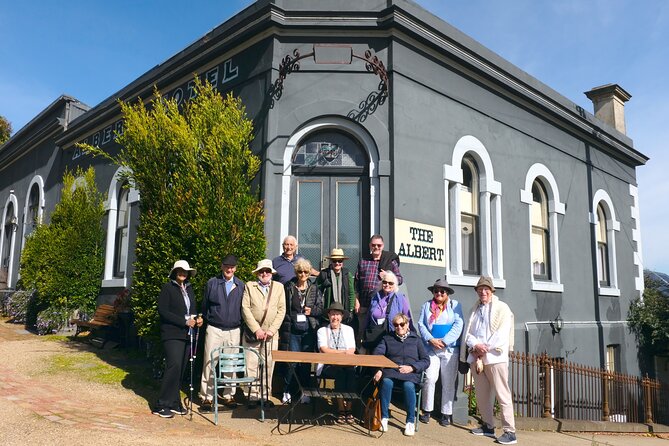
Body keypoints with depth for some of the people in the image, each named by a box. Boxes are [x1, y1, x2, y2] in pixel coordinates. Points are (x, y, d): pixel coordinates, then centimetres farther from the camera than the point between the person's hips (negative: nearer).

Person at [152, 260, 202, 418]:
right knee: (174, 366, -15)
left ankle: (174, 403, 14)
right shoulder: (167, 288, -2)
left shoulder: (189, 288, 16)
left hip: (187, 334, 6)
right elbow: (162, 311, -10)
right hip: (172, 334, -6)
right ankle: (162, 405, -6)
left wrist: (197, 318, 1)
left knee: (180, 369, 7)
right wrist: (184, 321, -16)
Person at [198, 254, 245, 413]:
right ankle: (206, 397, 8)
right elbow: (204, 306, 8)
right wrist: (205, 321, 6)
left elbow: (243, 309, 8)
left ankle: (228, 395, 20)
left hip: (234, 331, 2)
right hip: (214, 329, -1)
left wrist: (242, 327, 5)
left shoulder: (241, 286, 5)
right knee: (209, 363, -1)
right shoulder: (212, 283, 2)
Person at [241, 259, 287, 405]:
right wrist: (256, 329, -9)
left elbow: (281, 310, 5)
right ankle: (253, 395, 9)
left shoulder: (279, 287, 10)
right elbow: (245, 308, -2)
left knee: (268, 366, 2)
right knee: (251, 365, -1)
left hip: (271, 334, 1)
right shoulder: (249, 286, 7)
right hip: (252, 333, -1)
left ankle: (265, 395, 12)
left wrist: (271, 330, -6)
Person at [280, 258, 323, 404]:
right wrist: (282, 330, -3)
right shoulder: (289, 288, 1)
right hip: (292, 330, -1)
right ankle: (287, 391, 12)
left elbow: (321, 308, 10)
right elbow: (283, 309, 1)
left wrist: (312, 311, -10)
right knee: (291, 361, -2)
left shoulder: (314, 288, 6)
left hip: (309, 330, 2)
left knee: (306, 362, 7)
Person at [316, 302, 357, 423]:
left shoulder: (349, 330, 16)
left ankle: (349, 409, -24)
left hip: (346, 364, 2)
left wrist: (333, 352, -16)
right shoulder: (322, 330, 12)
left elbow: (352, 351, 3)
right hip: (327, 366, -1)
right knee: (340, 373, -32)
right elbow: (324, 350, -4)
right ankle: (341, 410, -23)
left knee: (351, 372, -31)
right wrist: (343, 352, -11)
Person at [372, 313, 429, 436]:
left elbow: (426, 361, 11)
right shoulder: (387, 338, 21)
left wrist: (412, 367, -7)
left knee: (408, 385, -34)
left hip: (411, 373, -1)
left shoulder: (416, 340, 18)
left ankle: (411, 421, -19)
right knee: (386, 382, -33)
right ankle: (384, 417, -20)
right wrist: (378, 370, -14)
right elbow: (376, 354, 6)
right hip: (391, 371, 1)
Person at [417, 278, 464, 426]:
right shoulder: (427, 305, 11)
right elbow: (421, 324, 4)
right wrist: (431, 339, -11)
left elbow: (458, 324, -3)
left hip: (450, 349, 0)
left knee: (448, 382, 4)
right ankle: (427, 410, 9)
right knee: (430, 378, -6)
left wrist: (445, 341, -12)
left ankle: (446, 413, 15)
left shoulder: (455, 305, 7)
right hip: (431, 348, 1)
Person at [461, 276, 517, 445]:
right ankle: (488, 426, 22)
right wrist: (475, 346, -9)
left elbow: (502, 334, -9)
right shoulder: (474, 309, 17)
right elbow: (468, 332, 10)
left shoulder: (502, 308, 0)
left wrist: (485, 349, -12)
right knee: (481, 394, 11)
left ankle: (509, 431, -2)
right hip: (475, 356, 6)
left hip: (495, 356, -6)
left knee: (502, 394, -6)